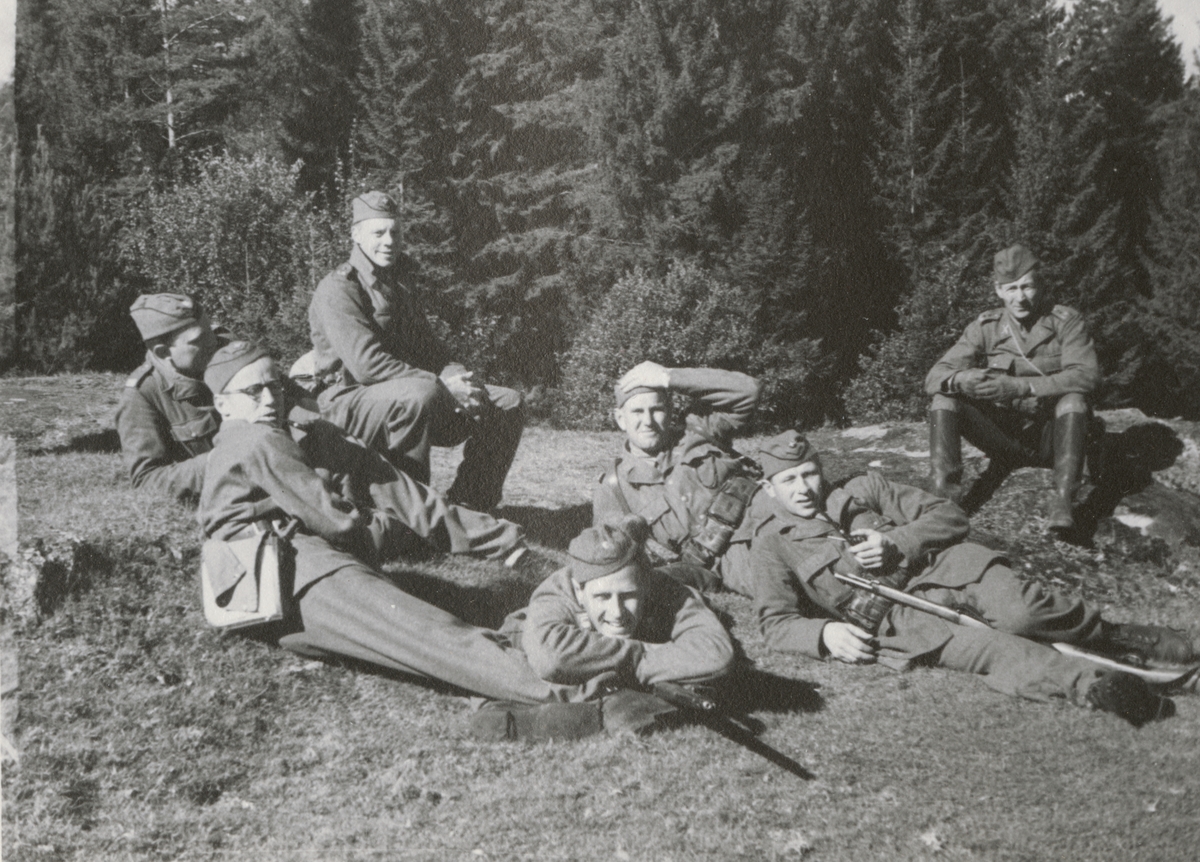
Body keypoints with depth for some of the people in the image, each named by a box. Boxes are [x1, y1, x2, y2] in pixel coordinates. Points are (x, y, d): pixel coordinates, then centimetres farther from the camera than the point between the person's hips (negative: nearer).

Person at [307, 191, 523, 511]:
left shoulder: (398, 284, 18)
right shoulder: (338, 289, -10)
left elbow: (430, 348, 19)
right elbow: (366, 364, -23)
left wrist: (461, 379, -4)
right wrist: (441, 385, -24)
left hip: (413, 396, 9)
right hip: (349, 405, -8)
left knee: (507, 404, 1)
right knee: (420, 395, -40)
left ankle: (467, 508, 0)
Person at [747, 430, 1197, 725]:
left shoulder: (861, 491, 16)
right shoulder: (771, 543, 9)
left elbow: (949, 516, 11)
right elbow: (775, 621, 3)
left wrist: (895, 543, -8)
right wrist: (824, 633, -18)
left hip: (937, 567, 3)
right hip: (890, 618, -3)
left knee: (1017, 612, -27)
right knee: (986, 648, -32)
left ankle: (1112, 636, -8)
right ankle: (1087, 681, -42)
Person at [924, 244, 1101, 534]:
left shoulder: (1066, 321, -7)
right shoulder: (986, 327, -1)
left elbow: (1087, 374, -23)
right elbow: (935, 377, -9)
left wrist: (1020, 386, -36)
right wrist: (961, 380, -36)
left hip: (1051, 435, -2)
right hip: (1003, 433, 2)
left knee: (1073, 399, -32)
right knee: (944, 398, -17)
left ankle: (1063, 500, -37)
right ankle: (944, 491, -27)